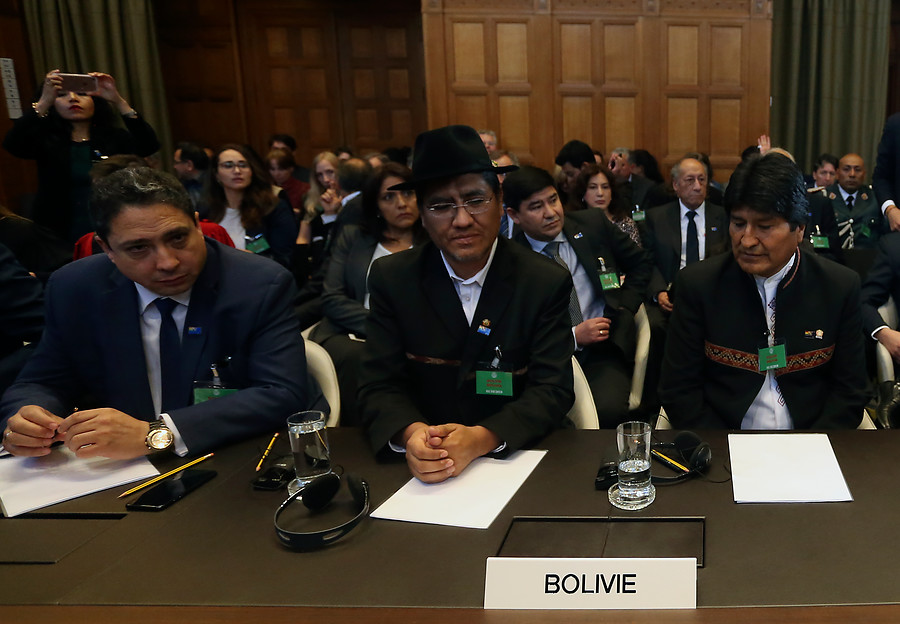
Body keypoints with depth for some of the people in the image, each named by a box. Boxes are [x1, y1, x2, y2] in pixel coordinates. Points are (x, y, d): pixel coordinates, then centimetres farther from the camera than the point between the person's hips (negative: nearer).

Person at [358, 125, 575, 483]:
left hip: (519, 457, 0)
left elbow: (552, 390, -8)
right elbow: (379, 385, -3)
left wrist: (481, 439, -26)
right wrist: (410, 434, -25)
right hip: (425, 468, 1)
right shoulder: (391, 279, 0)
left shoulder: (547, 283, -3)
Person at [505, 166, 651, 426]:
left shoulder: (594, 224, 6)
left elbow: (640, 263, 21)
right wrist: (574, 336, -11)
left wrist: (625, 309, 7)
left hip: (604, 348, 2)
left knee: (607, 411, -29)